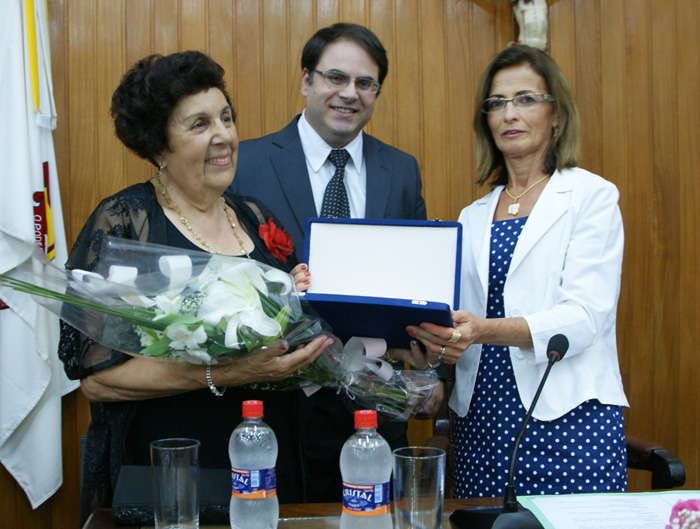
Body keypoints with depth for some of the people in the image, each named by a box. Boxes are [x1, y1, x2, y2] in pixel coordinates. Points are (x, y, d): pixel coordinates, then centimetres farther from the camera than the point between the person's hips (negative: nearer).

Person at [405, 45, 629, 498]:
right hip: (482, 419, 4)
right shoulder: (474, 217, 15)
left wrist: (486, 331, -26)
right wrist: (442, 343, -8)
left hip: (567, 415, -4)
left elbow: (584, 315, -12)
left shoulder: (591, 196, -1)